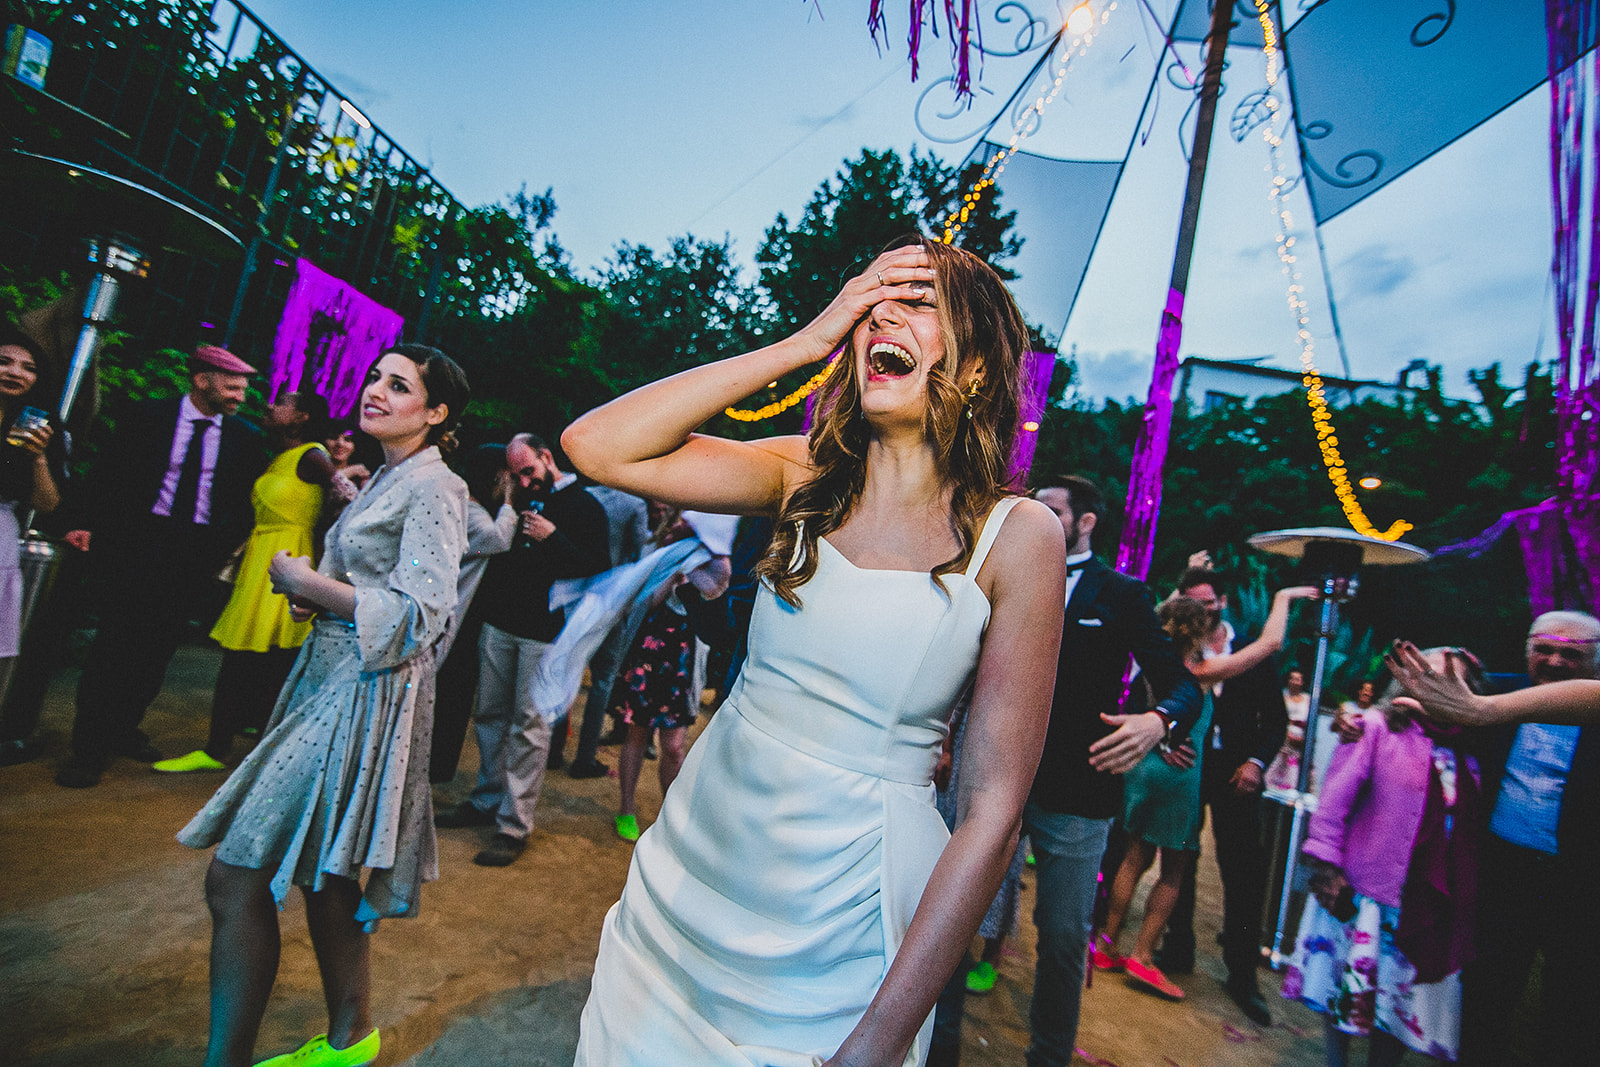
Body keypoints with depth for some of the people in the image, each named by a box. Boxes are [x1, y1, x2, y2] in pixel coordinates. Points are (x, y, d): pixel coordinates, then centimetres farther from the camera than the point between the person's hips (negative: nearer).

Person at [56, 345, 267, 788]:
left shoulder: (246, 436, 4)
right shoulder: (145, 416, 1)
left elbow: (247, 501, 7)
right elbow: (108, 474, 2)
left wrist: (224, 544, -3)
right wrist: (88, 524, -7)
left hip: (197, 551, 2)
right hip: (137, 540, -2)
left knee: (157, 647, 9)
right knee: (115, 641, -1)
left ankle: (123, 730, 26)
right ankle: (90, 748, 10)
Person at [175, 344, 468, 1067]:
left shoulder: (433, 487, -14)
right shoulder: (385, 478, 15)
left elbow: (419, 615, -21)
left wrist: (306, 582, -12)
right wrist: (315, 593, 5)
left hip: (368, 693, -10)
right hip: (333, 681, 10)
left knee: (236, 875, -7)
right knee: (322, 876, 18)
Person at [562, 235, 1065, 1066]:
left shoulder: (1019, 536, -12)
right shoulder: (806, 476, -3)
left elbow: (994, 807, -12)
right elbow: (595, 446, -13)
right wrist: (804, 342, -14)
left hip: (841, 911, -3)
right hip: (693, 864, 4)